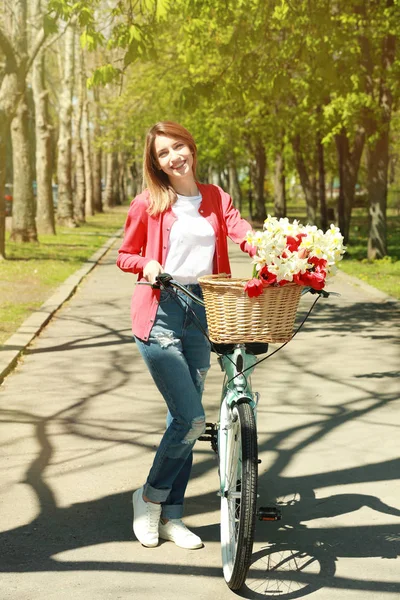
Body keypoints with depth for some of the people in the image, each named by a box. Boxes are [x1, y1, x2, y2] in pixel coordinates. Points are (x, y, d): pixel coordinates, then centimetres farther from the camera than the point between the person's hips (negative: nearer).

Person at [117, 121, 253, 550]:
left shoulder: (216, 198, 9)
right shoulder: (148, 203, 0)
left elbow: (242, 233, -8)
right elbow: (125, 255, 8)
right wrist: (146, 265, -14)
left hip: (201, 314, 4)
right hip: (159, 313, -4)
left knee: (183, 420, 9)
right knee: (192, 419, -11)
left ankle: (170, 517, 20)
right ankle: (149, 498, 12)